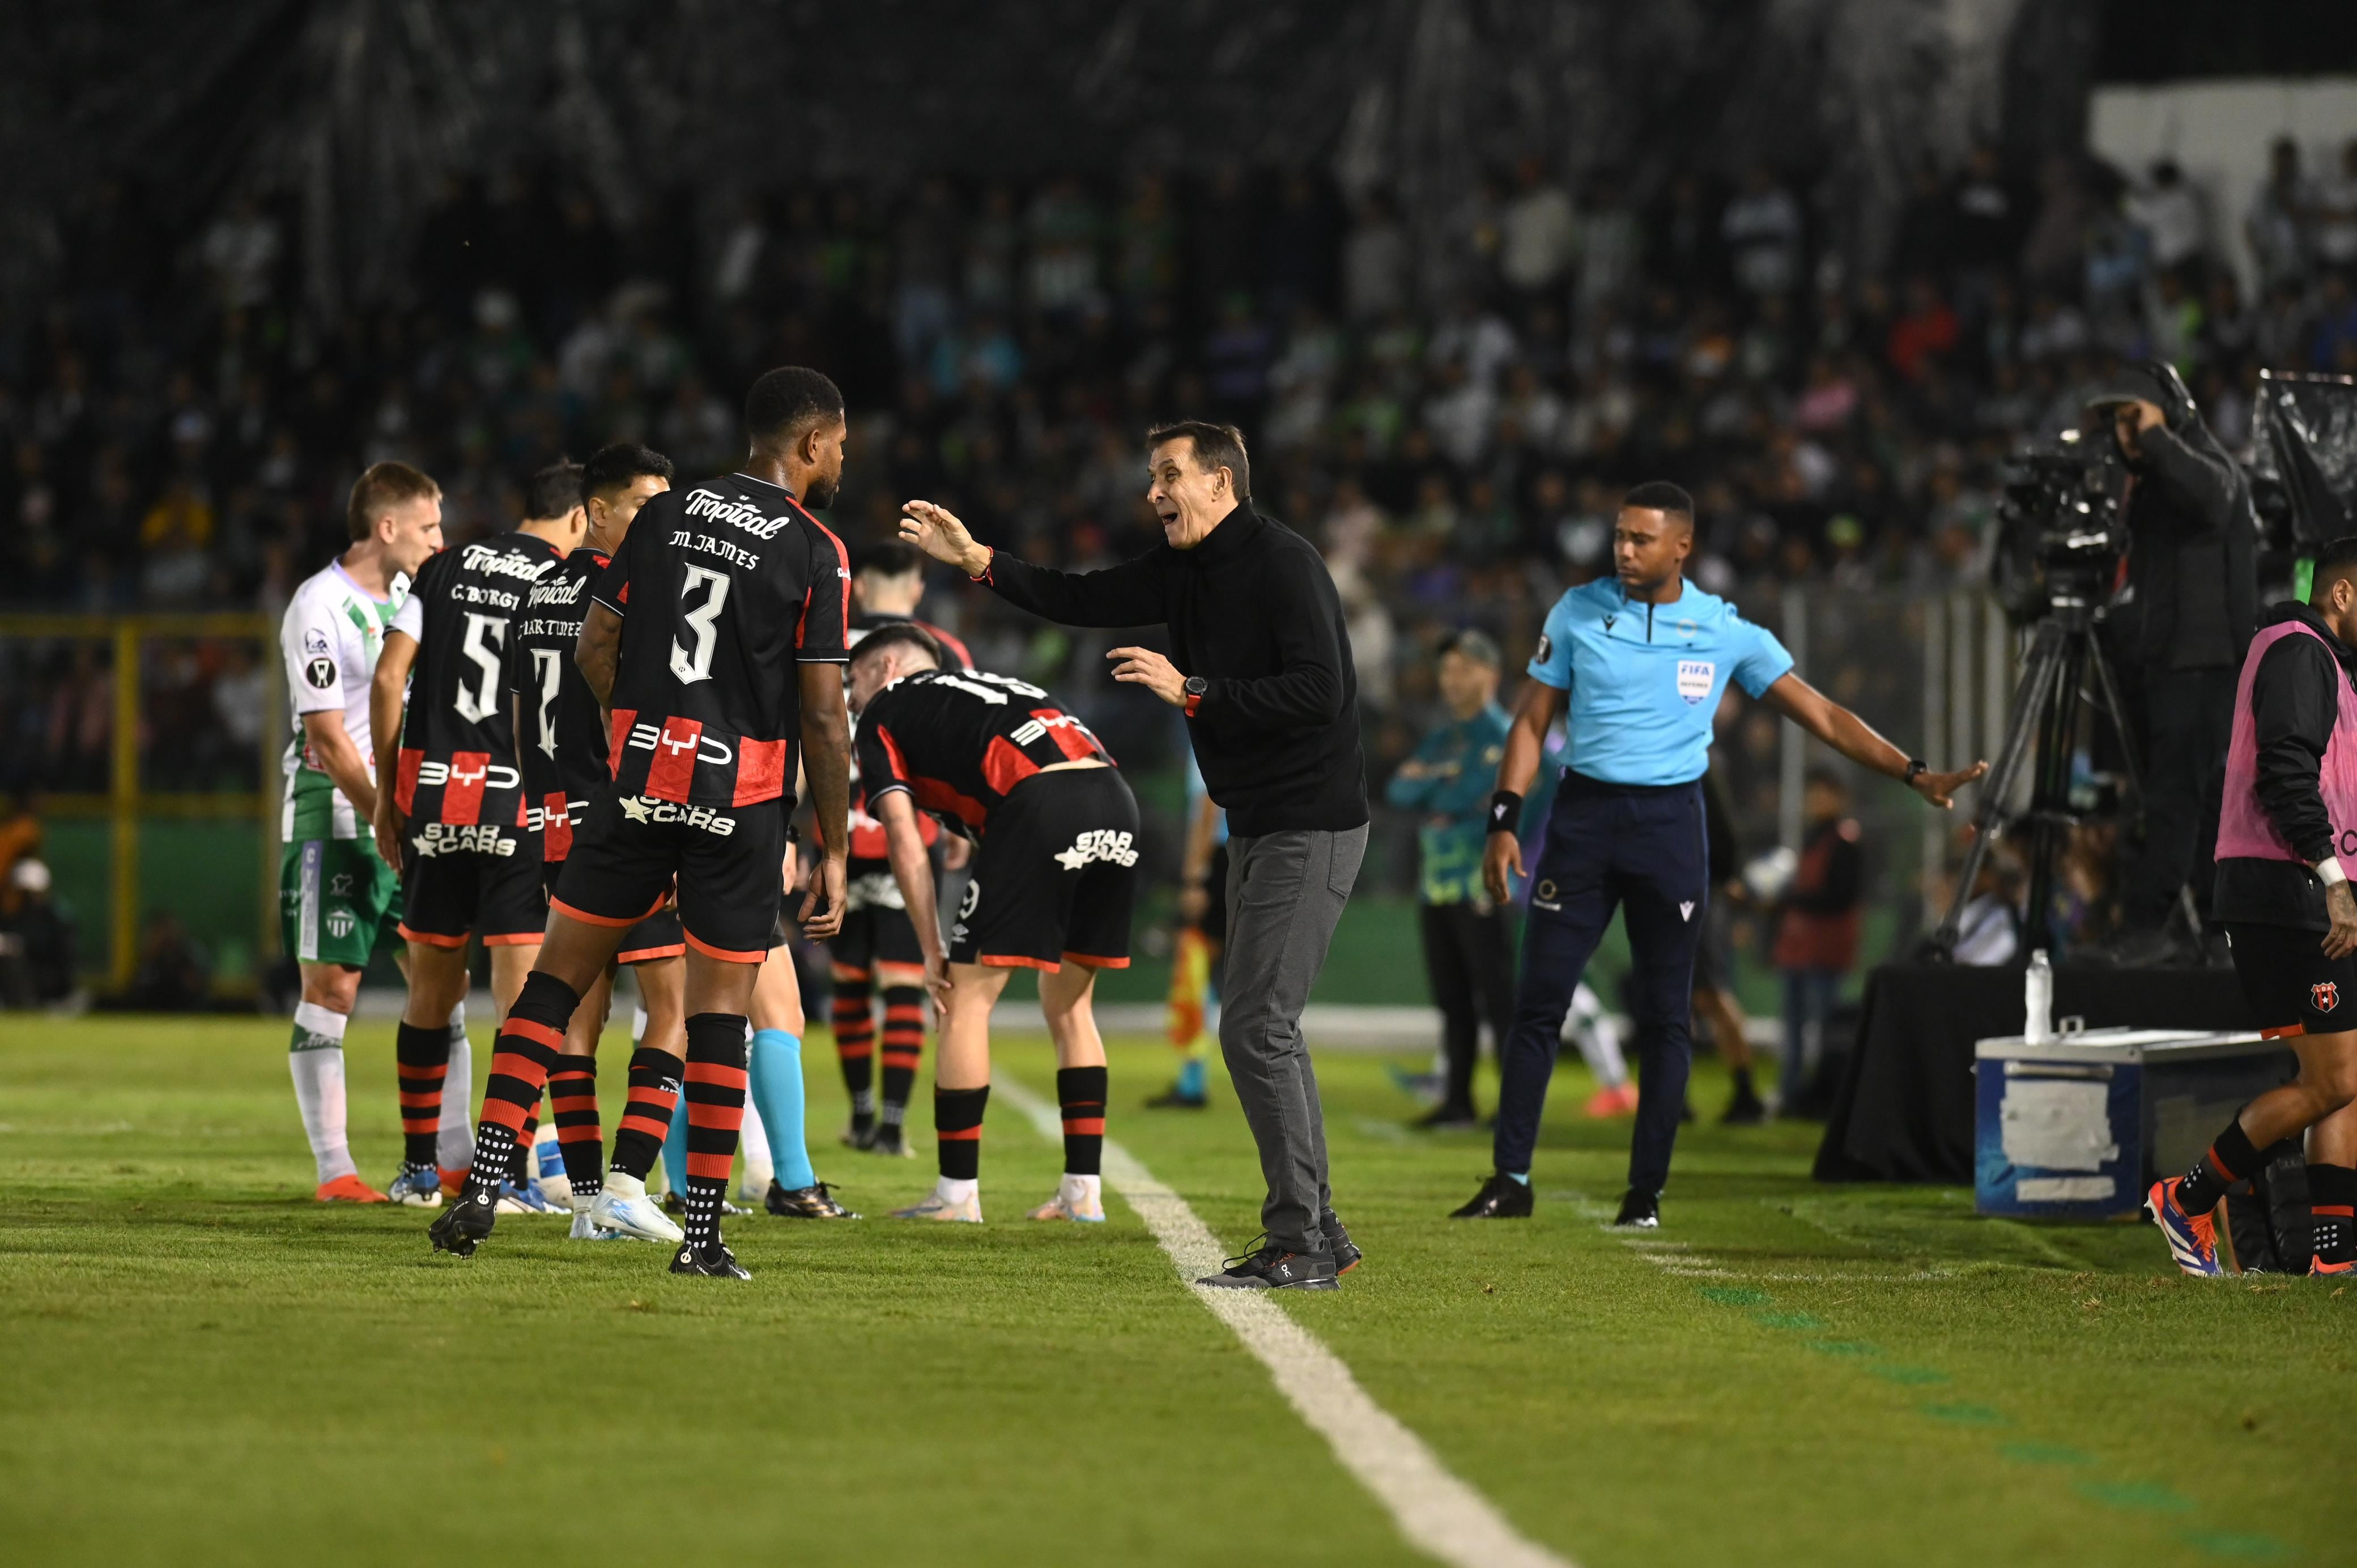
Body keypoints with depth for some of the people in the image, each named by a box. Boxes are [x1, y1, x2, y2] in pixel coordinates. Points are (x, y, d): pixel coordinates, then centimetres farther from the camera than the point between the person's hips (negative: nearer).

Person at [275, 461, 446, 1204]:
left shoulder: (407, 599, 12)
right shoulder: (320, 607, -13)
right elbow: (328, 736, -17)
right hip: (336, 816, -8)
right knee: (331, 984, -5)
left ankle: (447, 1157, 7)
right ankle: (333, 1169, -2)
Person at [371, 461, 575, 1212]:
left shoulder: (447, 568, 9)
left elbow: (388, 678, 4)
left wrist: (387, 791, 10)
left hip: (431, 797, 4)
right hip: (518, 804, -4)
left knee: (431, 984, 14)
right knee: (522, 990, 0)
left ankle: (418, 1170, 20)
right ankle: (511, 1174, -4)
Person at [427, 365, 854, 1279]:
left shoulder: (665, 516, 8)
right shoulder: (816, 554, -4)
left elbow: (595, 648, 7)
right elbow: (823, 716, -6)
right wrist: (835, 852, 0)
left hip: (638, 783, 3)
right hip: (742, 803, -3)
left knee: (556, 979, 9)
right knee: (718, 1013, 2)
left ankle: (482, 1188, 0)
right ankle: (703, 1235, 3)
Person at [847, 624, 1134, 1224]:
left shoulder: (882, 716, 19)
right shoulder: (982, 686, 37)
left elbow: (906, 840, 7)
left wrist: (933, 951, 10)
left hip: (1038, 806, -7)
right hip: (1115, 799, 7)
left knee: (967, 1000, 5)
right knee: (1070, 1005, 20)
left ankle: (958, 1193, 7)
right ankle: (1084, 1190, 19)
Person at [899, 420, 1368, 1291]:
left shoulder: (1284, 565, -16)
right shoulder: (1184, 570, 11)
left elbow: (1318, 691, -24)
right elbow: (1084, 602, 11)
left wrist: (1192, 692, -23)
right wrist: (978, 562, 0)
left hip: (1311, 827, -10)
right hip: (1259, 825, 10)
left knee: (1256, 1028, -12)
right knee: (1265, 1030, 12)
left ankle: (1299, 1246, -10)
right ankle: (1317, 1233, 18)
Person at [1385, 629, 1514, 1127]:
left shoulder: (1500, 736, -5)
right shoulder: (1444, 736, 18)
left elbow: (1463, 796, -16)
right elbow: (1399, 792, 9)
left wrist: (1425, 780, 0)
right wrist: (1441, 785, -8)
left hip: (1480, 885, -8)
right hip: (1436, 885, 8)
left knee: (1498, 998, -9)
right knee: (1452, 1000, 9)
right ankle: (1458, 1100, 13)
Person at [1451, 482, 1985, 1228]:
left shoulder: (1725, 631, 1)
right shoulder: (1577, 613, 3)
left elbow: (1820, 714, 6)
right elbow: (1532, 722, 7)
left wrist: (1915, 775, 0)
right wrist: (1504, 823, -4)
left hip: (1670, 819, 0)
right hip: (1583, 811, 0)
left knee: (1664, 1015, 0)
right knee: (1539, 1000, -4)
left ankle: (1646, 1190, 8)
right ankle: (1510, 1179, 2)